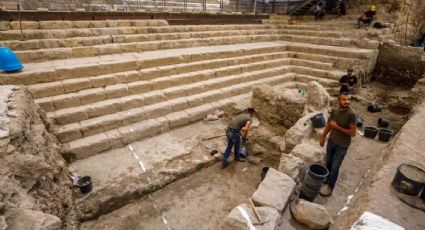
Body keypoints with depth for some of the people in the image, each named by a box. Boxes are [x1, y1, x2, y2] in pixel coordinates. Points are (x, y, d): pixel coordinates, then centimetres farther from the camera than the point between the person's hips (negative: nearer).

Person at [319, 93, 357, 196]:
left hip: (342, 145, -5)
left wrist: (337, 127, -22)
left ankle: (330, 186, 23)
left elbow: (353, 133, -19)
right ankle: (327, 181, 41)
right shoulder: (334, 111, -6)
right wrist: (322, 137, 12)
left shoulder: (351, 114, -22)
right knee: (328, 163, 19)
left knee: (335, 167, 4)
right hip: (331, 141, 5)